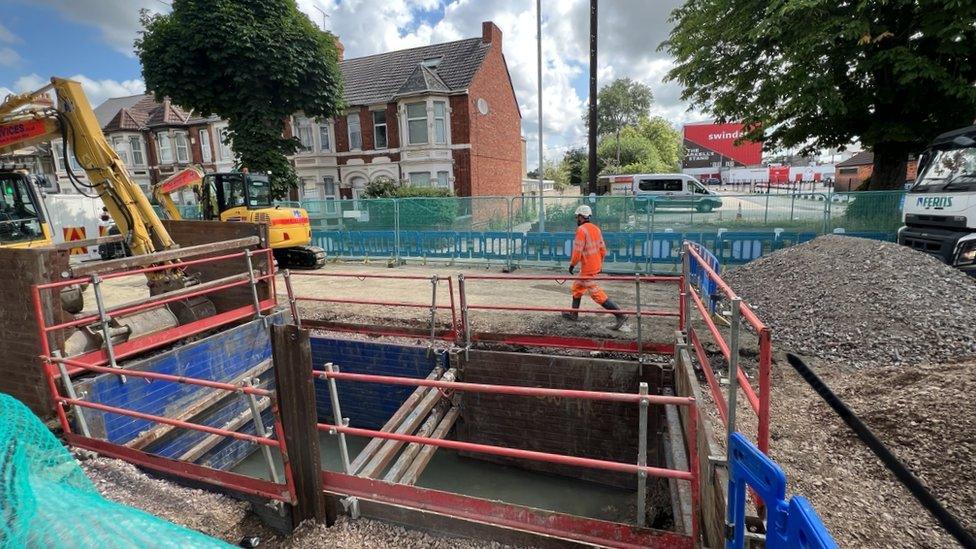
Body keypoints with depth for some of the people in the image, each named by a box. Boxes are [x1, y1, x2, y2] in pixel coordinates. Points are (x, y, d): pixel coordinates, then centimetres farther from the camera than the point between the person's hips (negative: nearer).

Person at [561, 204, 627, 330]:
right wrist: (600, 263, 22)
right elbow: (603, 249, 12)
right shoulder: (596, 228, 10)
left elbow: (578, 250, -19)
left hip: (587, 268, -10)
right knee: (577, 287, 22)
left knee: (596, 293, -7)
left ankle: (620, 315, -10)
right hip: (596, 265, 10)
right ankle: (574, 314, 32)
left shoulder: (581, 230, -16)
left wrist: (572, 264, -6)